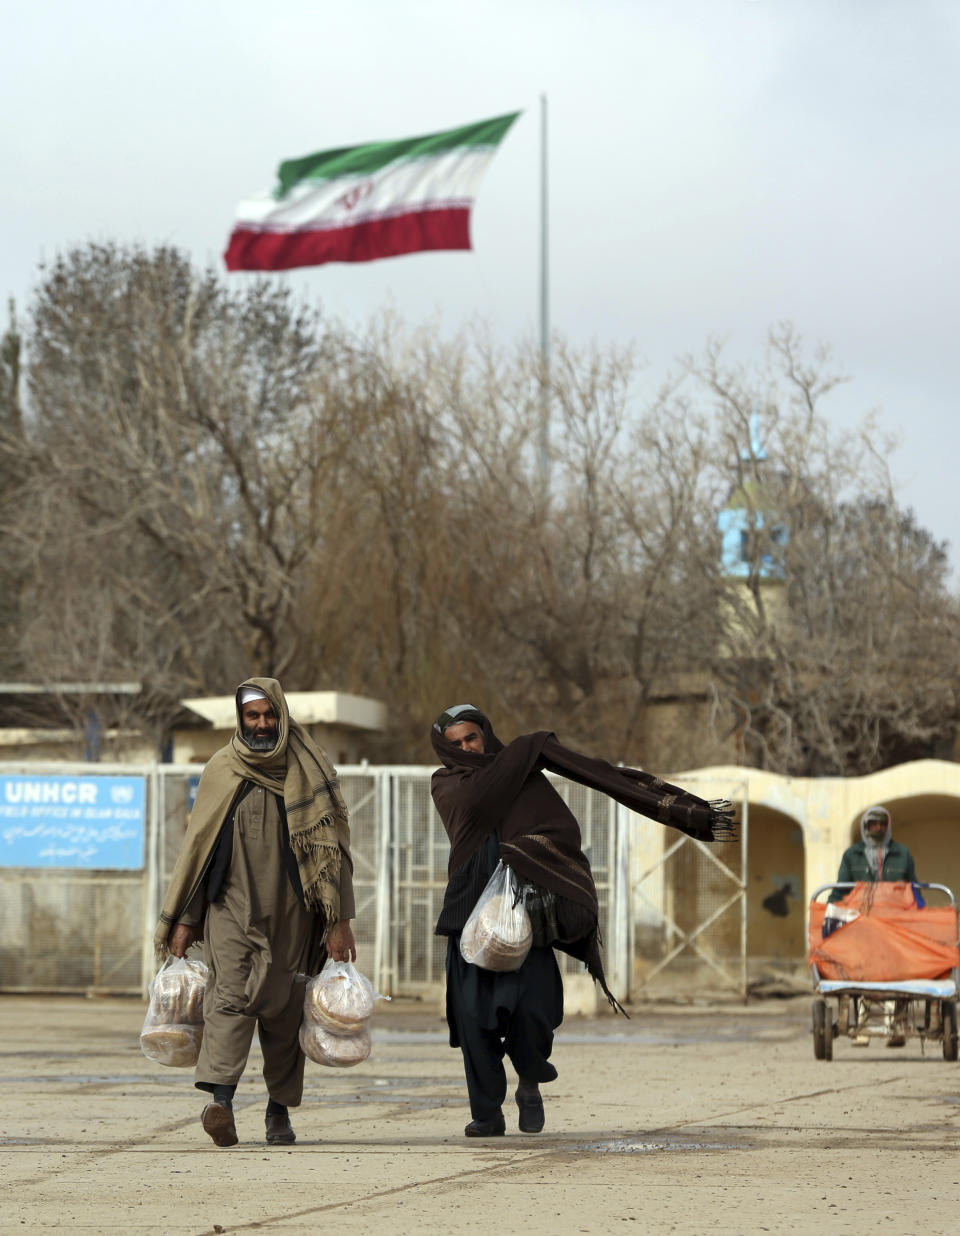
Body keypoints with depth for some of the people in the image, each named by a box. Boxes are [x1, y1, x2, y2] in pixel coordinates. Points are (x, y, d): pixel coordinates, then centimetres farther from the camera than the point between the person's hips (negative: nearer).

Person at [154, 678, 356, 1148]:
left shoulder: (308, 771, 5)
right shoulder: (221, 772, 8)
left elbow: (331, 848, 4)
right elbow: (197, 844, 12)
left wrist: (340, 919, -2)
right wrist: (183, 919, 9)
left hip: (290, 914, 0)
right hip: (230, 906, 0)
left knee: (284, 1008, 3)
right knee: (230, 994, -17)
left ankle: (280, 1108, 14)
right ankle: (220, 1099, -30)